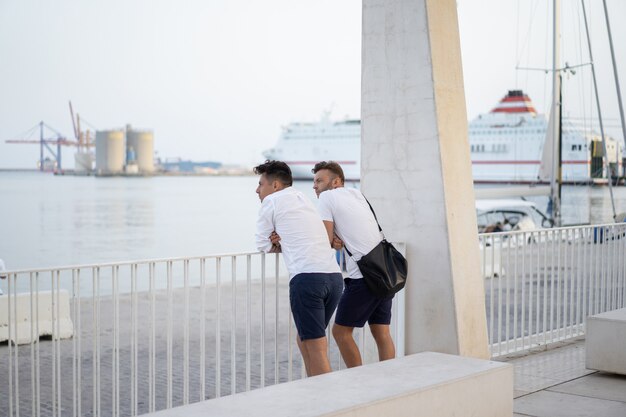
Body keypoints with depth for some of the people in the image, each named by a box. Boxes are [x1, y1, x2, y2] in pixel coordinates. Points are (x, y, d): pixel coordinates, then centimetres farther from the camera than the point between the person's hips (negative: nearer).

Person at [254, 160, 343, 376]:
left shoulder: (272, 201, 6)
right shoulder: (304, 199, 28)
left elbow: (263, 245, 10)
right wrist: (281, 239, 11)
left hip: (306, 277, -8)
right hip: (334, 276, 8)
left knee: (316, 348, -5)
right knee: (305, 340, 19)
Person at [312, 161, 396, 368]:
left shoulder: (327, 197, -2)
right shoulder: (357, 194, 21)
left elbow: (326, 240, -6)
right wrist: (339, 239, 3)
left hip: (364, 275, -8)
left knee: (341, 331, 3)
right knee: (381, 333, 10)